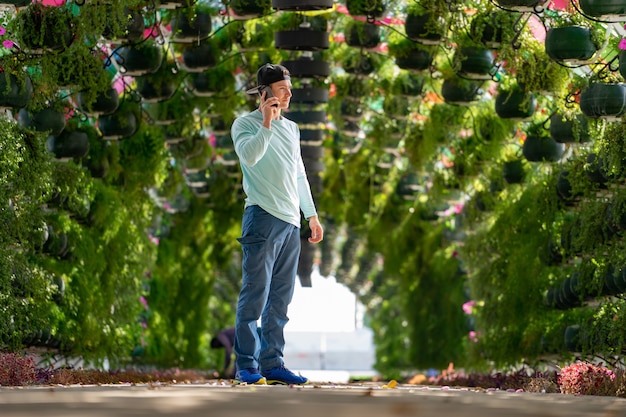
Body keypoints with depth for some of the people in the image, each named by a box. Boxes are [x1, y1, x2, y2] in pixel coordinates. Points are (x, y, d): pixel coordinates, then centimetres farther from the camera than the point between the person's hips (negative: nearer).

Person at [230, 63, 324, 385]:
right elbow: (250, 156, -21)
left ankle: (272, 364, 12)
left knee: (280, 300, 8)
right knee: (255, 297, -7)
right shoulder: (245, 124, -1)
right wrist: (267, 123, -24)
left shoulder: (291, 128, 19)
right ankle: (246, 367, -2)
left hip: (291, 222, 7)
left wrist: (311, 215, 22)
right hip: (263, 217, -7)